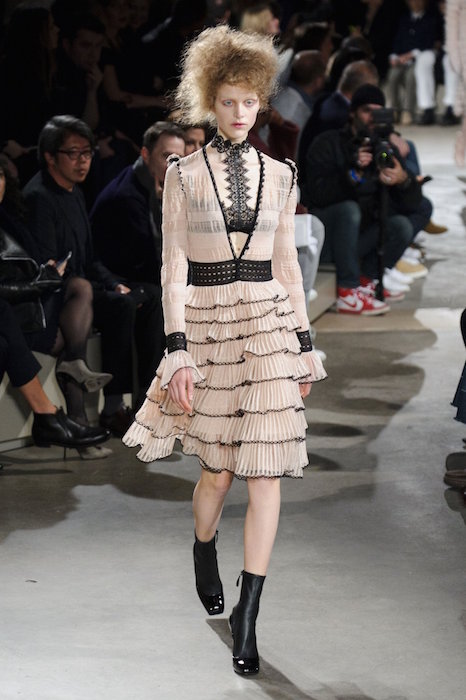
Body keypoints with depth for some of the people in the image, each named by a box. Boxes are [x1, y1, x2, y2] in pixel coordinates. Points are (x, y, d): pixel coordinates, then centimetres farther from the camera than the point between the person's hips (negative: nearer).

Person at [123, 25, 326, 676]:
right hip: (207, 323, -1)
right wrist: (177, 348, -9)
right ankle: (204, 553, 40)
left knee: (266, 470, -7)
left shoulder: (279, 175, 8)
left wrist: (305, 344, 10)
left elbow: (287, 264, 12)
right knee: (218, 469, 6)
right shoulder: (184, 174, 1)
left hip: (268, 324, 2)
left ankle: (247, 616, -3)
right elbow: (173, 267, -2)